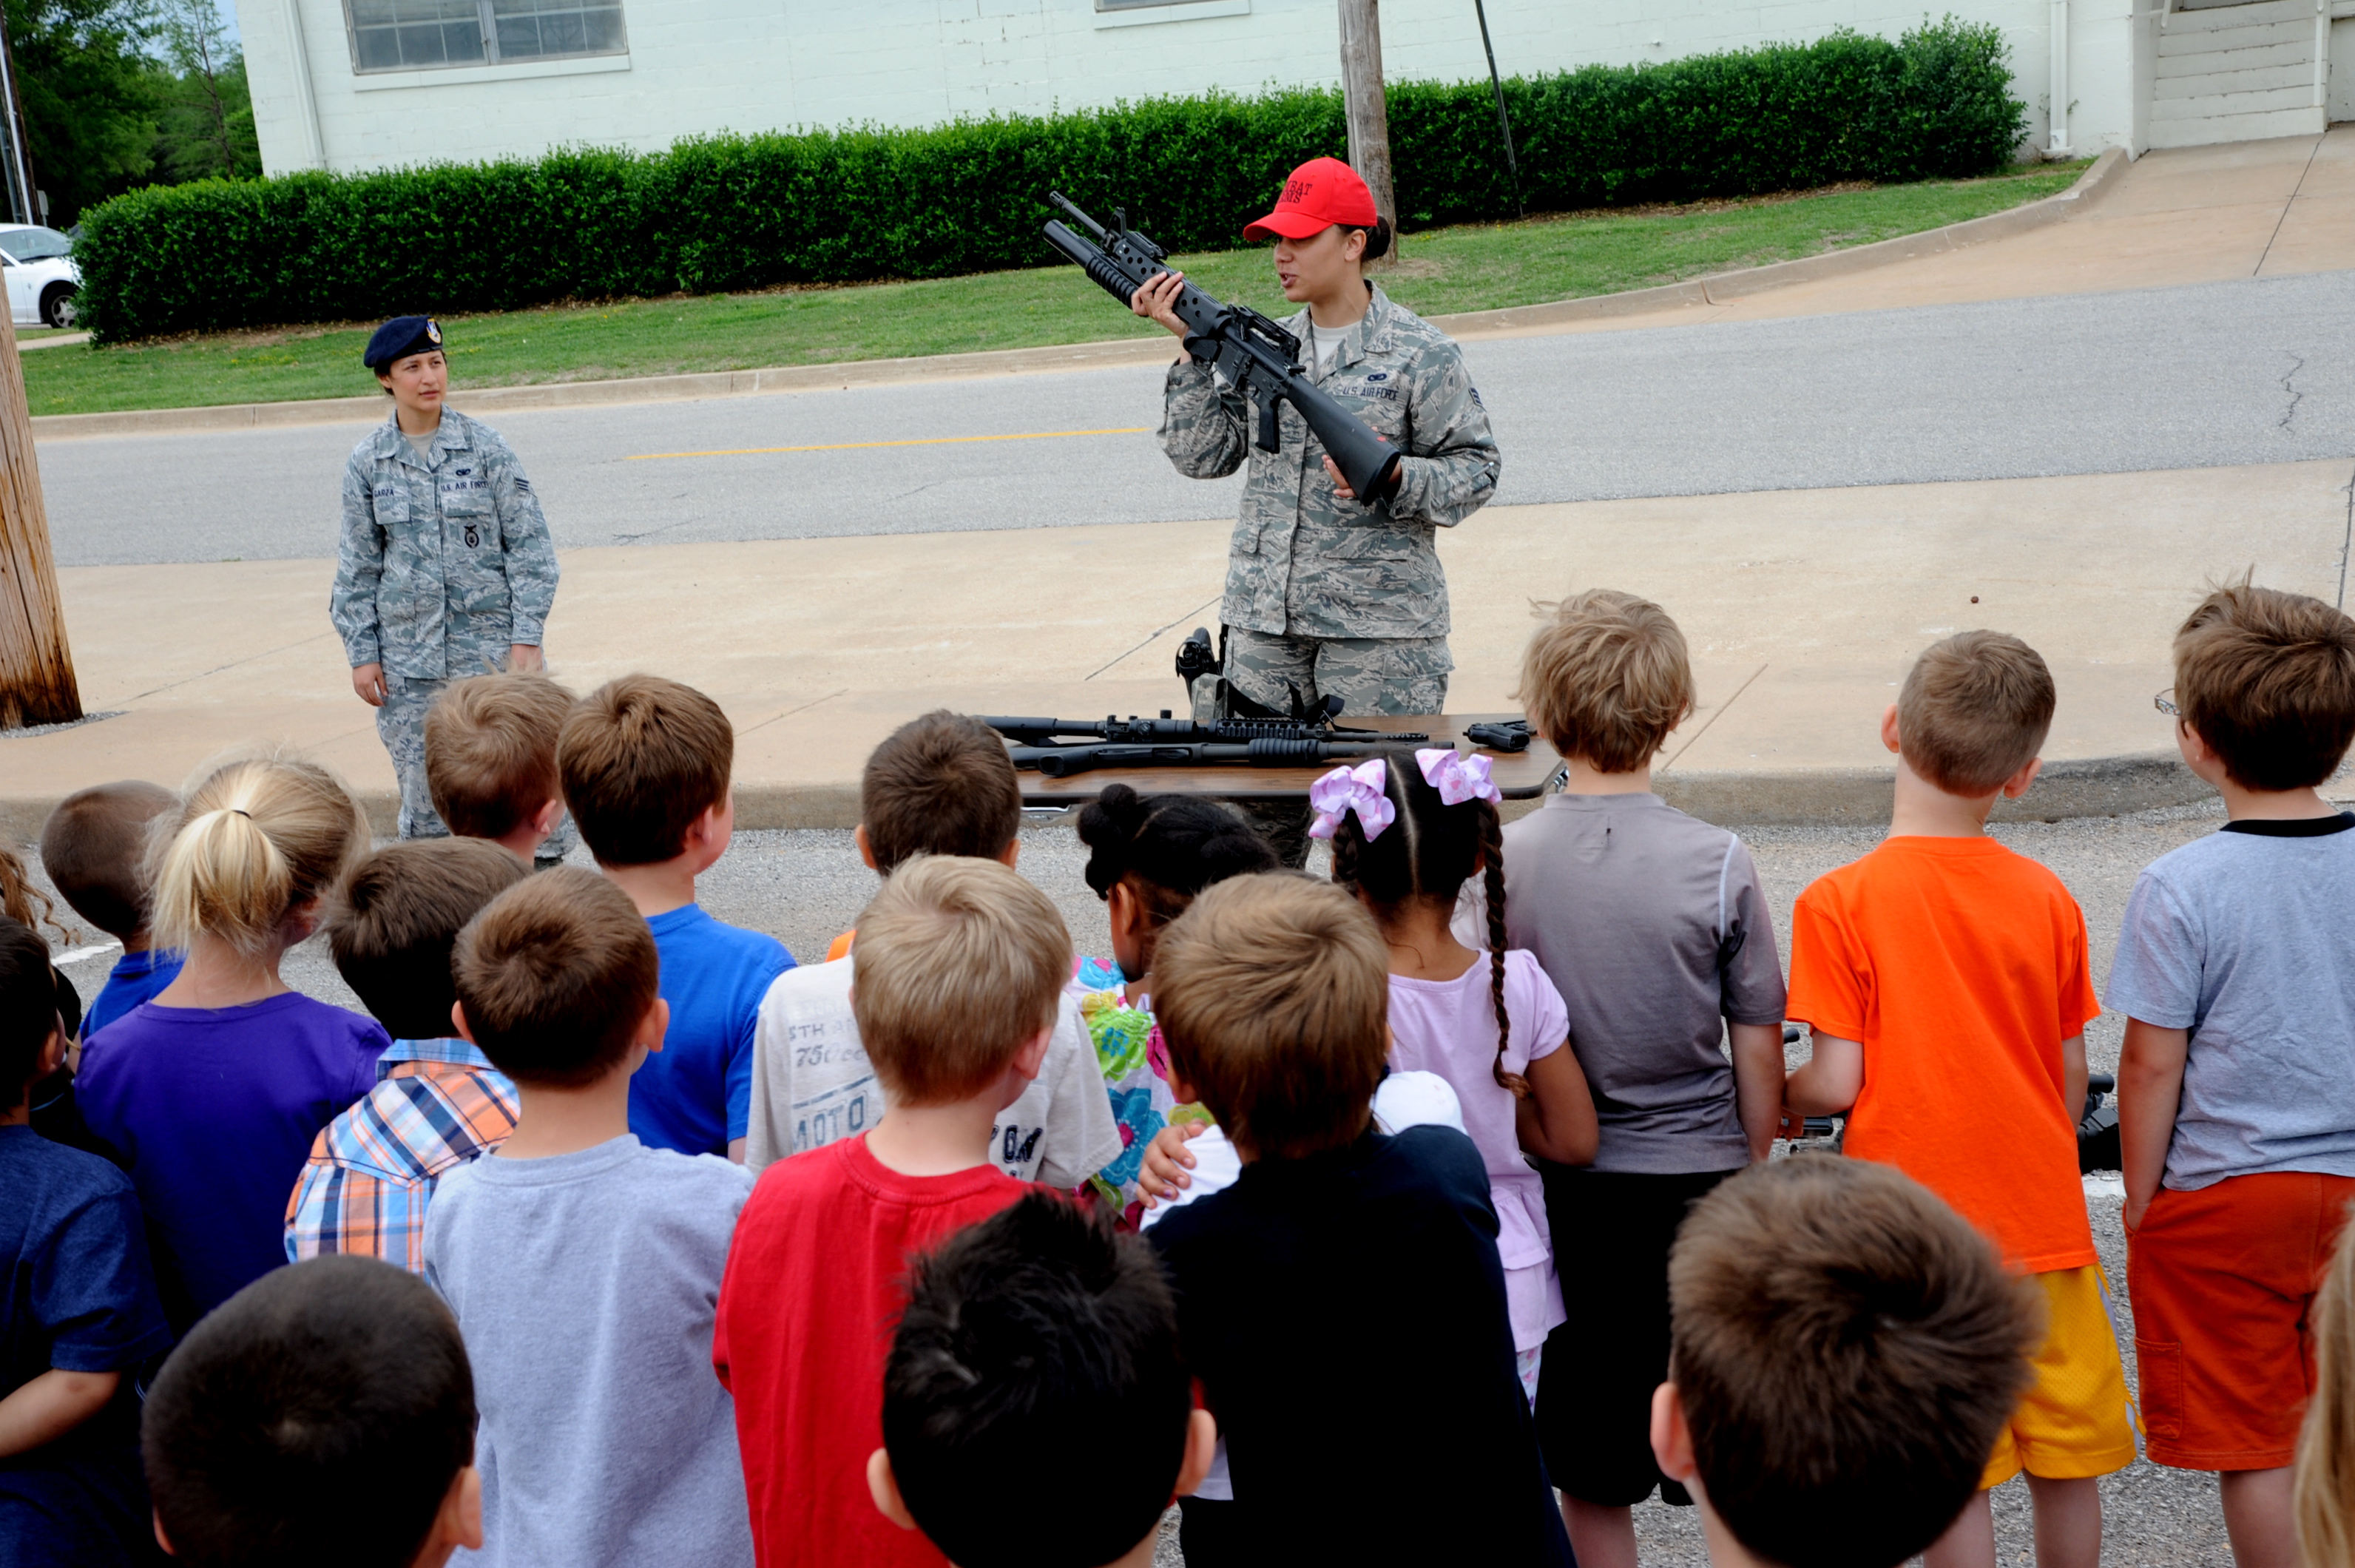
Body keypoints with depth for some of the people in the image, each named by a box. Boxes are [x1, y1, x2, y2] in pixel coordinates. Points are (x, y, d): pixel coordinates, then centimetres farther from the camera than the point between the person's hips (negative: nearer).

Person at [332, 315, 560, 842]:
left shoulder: (484, 447, -1)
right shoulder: (367, 463, 4)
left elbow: (530, 545, 0)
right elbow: (358, 566, 9)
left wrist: (527, 636, -6)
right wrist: (361, 654, 4)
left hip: (489, 647, -1)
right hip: (406, 658, 2)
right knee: (422, 794, 4)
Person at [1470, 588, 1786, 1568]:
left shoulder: (1499, 863, -9)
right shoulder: (1717, 862, -11)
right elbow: (1758, 1051, -4)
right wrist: (1752, 1174, 11)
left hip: (1562, 1191, 1)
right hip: (1697, 1173, -1)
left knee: (1590, 1481, 13)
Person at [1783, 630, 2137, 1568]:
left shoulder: (1838, 904, -14)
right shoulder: (2046, 899, -3)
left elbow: (1836, 1084, -14)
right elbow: (2071, 1081, 4)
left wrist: (1772, 1097, 7)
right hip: (2043, 1226, 3)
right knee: (2067, 1459, 16)